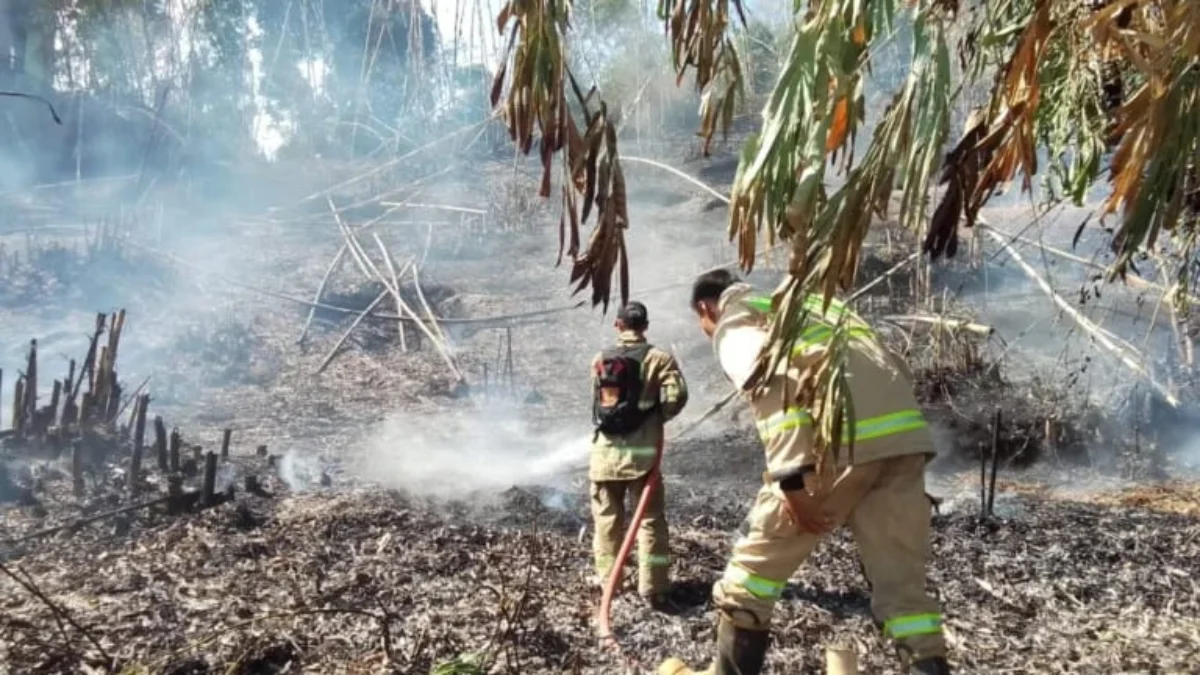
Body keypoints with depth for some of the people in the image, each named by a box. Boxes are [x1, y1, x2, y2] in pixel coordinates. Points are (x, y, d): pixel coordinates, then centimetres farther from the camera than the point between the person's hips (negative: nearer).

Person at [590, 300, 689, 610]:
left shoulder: (600, 360, 6)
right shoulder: (658, 358, -5)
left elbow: (599, 401, 7)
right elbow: (676, 396, -14)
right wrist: (657, 417, 3)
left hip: (605, 451, 3)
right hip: (641, 451, -3)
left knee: (607, 517, 14)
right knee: (650, 518, 4)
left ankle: (607, 580, 22)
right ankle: (654, 588, 2)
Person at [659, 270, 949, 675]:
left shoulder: (732, 324, 12)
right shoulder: (808, 302, 34)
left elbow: (775, 384, -10)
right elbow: (892, 368, 26)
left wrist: (791, 479, -12)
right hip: (904, 435, 7)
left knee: (758, 563, 11)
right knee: (903, 582, 12)